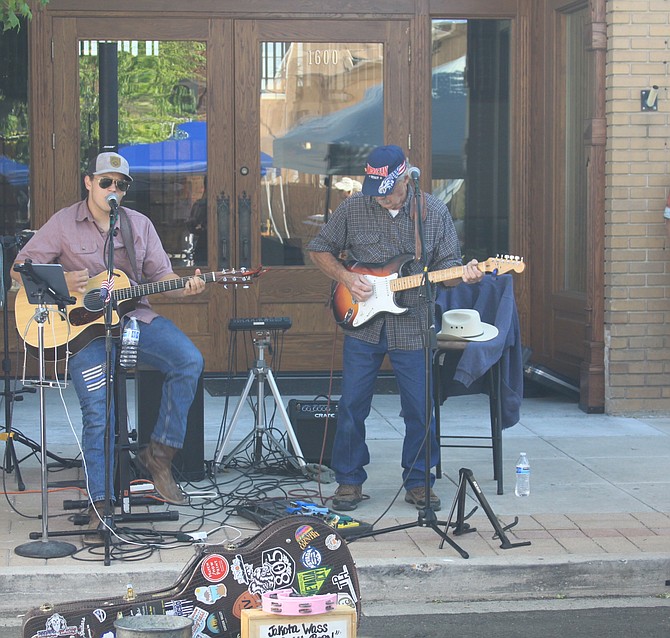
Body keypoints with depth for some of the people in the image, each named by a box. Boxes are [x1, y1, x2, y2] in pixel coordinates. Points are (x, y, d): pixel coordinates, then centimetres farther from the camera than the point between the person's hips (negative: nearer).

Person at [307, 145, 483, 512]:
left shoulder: (434, 213, 0)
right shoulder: (352, 209, -1)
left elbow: (446, 264, 5)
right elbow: (319, 250, 9)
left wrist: (464, 274, -17)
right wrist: (346, 278, -7)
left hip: (413, 328, 0)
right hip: (363, 326, 0)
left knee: (420, 411, 3)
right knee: (351, 406, 3)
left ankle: (418, 482, 19)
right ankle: (349, 481, 18)